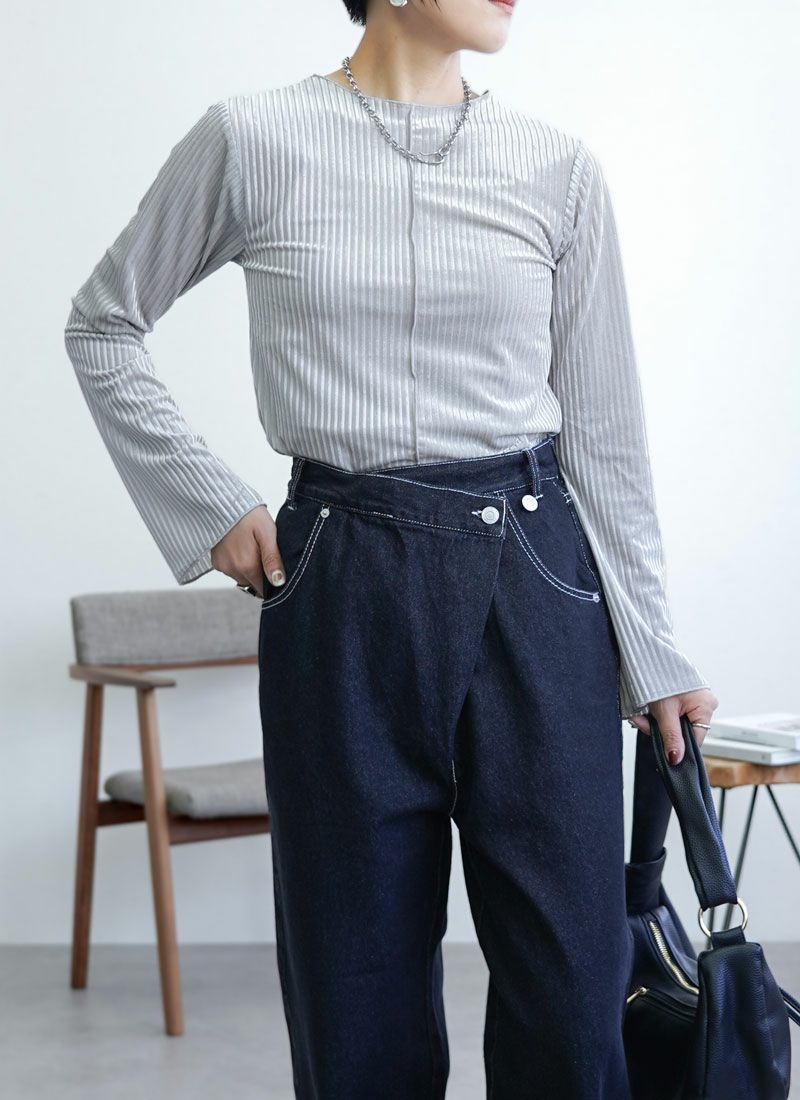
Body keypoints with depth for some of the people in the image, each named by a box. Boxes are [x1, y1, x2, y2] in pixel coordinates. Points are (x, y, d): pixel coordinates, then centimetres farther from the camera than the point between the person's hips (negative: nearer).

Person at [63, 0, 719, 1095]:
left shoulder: (560, 166, 4)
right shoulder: (253, 139, -1)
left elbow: (605, 430, 7)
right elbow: (104, 326, 11)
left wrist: (650, 652, 7)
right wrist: (207, 505, 3)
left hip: (535, 583, 1)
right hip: (345, 594, -1)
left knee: (573, 985, 1)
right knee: (363, 992, 8)